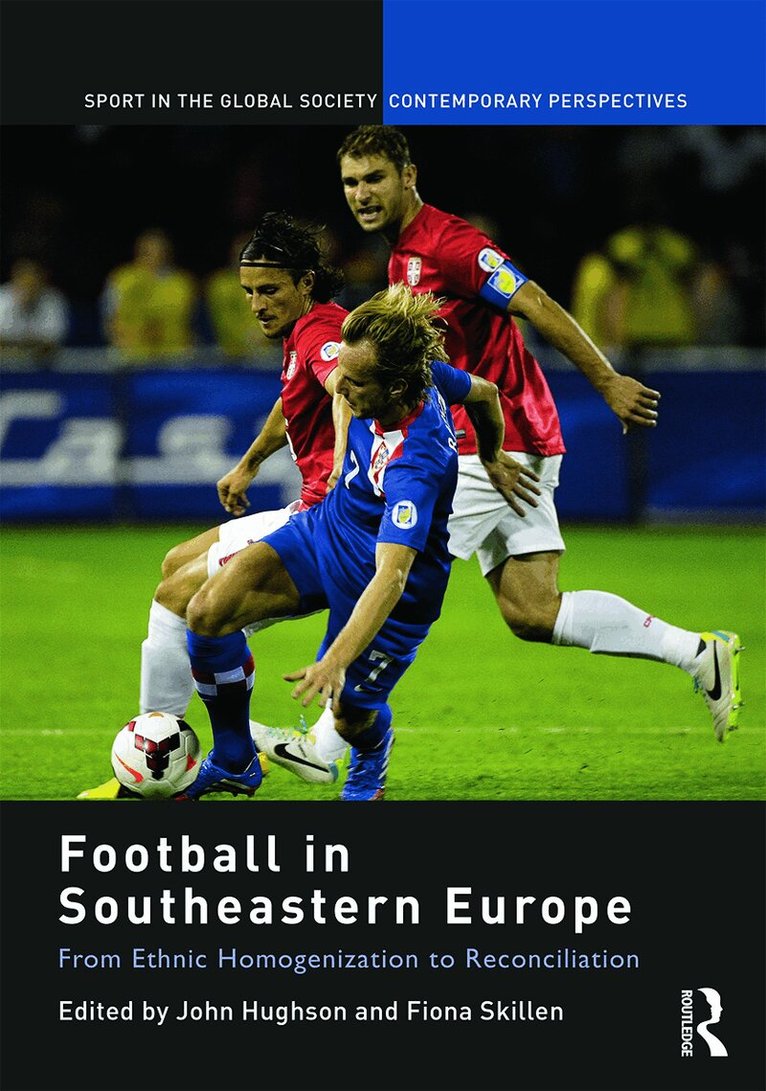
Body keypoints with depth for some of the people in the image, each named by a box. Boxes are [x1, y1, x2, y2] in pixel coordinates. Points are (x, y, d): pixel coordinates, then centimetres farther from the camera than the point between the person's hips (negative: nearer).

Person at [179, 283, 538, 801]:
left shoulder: (415, 464, -38)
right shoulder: (424, 372, -17)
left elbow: (391, 575, -45)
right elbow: (485, 393, 5)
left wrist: (336, 661, -54)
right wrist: (492, 460, 26)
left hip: (391, 572, -7)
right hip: (328, 526, 7)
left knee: (351, 717, 2)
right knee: (208, 611, -13)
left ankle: (371, 759, 43)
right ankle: (234, 764, 5)